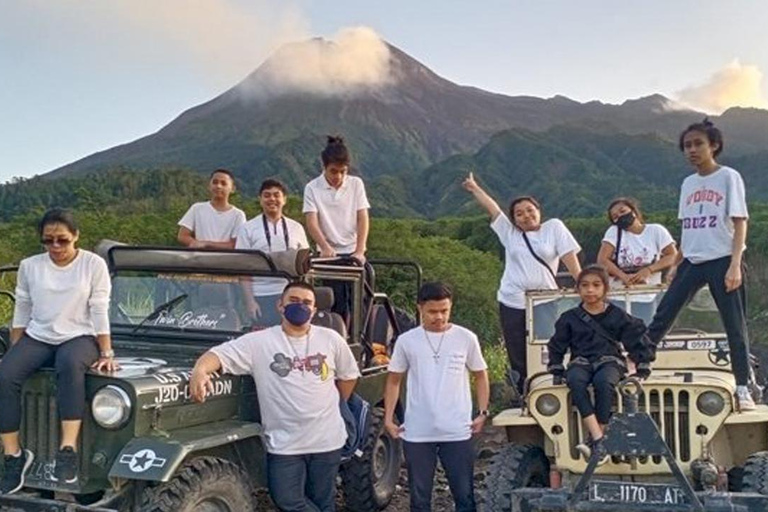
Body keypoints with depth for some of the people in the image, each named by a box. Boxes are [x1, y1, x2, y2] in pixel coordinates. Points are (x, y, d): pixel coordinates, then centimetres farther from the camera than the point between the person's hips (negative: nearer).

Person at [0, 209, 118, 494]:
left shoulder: (94, 264, -3)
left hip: (79, 337, -3)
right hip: (37, 339, 4)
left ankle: (67, 451, -39)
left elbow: (99, 312, -4)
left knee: (69, 365, -39)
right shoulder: (29, 266, 5)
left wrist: (106, 353, -7)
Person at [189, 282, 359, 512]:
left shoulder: (331, 339, 2)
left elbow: (349, 375, 16)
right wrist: (199, 370, -37)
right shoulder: (259, 342, -5)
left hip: (326, 440, 2)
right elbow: (220, 354, -16)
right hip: (284, 443, -1)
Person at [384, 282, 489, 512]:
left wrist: (483, 413, 1)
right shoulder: (406, 341, 0)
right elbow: (394, 380, 8)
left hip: (457, 433, 0)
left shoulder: (466, 338, -1)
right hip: (416, 433, 1)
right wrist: (388, 418, 1)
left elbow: (480, 375, 10)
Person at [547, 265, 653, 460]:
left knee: (603, 381, -38)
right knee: (574, 380, -36)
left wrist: (643, 369, 5)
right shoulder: (569, 318, 10)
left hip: (610, 361, -1)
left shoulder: (617, 316, 7)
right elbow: (556, 346, 16)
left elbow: (638, 340, 11)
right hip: (581, 362, 1)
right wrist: (557, 371, 7)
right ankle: (598, 438, -41)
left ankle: (594, 441, -32)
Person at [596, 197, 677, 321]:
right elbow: (602, 260, -8)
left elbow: (673, 256, -4)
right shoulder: (614, 232, 3)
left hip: (646, 299, 0)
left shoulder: (656, 231, 3)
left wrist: (648, 270, -18)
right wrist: (624, 277, -21)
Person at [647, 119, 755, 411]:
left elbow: (740, 223, -7)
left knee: (735, 326, 0)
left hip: (722, 261, -5)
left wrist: (735, 265, -15)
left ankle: (743, 388, 6)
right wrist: (676, 265, 15)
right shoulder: (688, 184, 12)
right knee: (663, 315, 2)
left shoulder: (728, 177, -3)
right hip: (692, 261, 5)